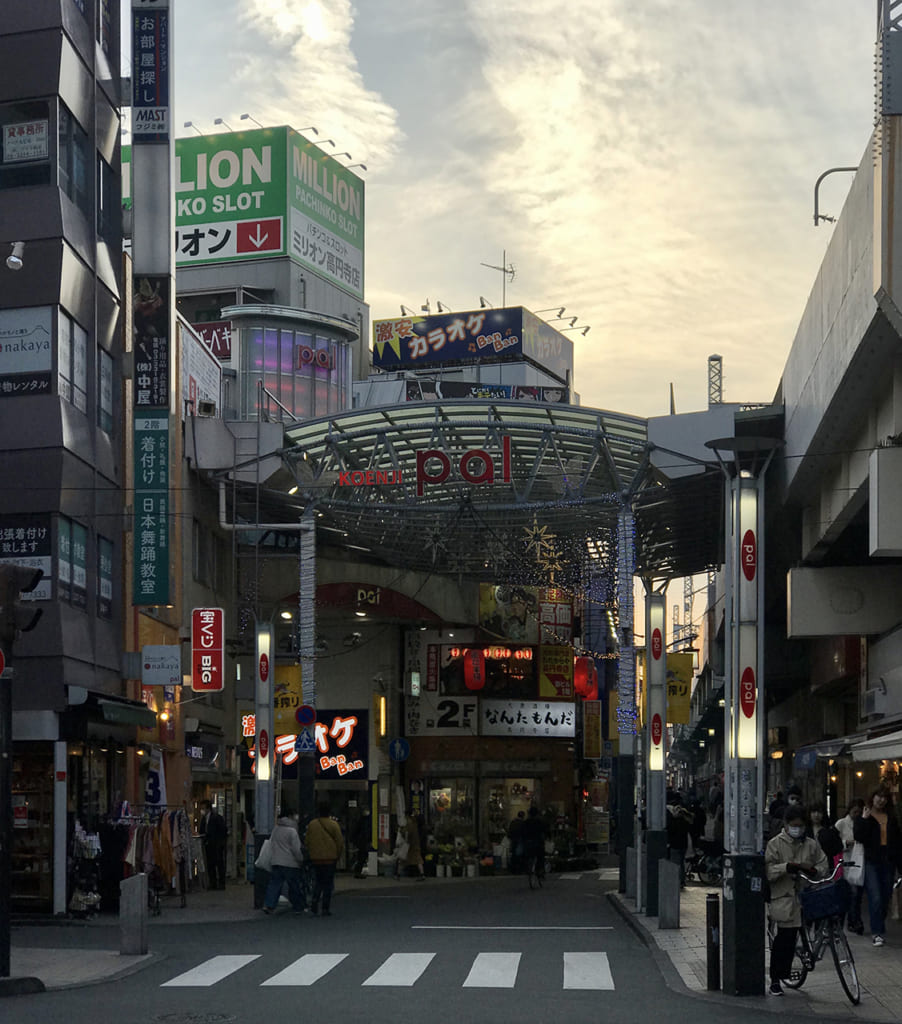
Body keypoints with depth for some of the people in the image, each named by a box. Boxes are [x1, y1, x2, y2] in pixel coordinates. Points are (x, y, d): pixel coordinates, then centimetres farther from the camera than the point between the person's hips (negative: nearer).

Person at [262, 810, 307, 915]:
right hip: (291, 863, -5)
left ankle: (268, 905, -7)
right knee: (295, 886, 5)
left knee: (274, 884, 5)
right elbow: (296, 849, -11)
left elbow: (271, 845, 17)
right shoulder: (292, 831, -11)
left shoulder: (276, 829, 9)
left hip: (276, 862, 5)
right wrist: (301, 860, 2)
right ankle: (298, 907, 13)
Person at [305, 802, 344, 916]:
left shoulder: (312, 824, 0)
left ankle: (315, 900, -5)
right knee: (328, 883, 4)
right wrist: (338, 854, 11)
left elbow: (307, 841, 7)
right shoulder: (333, 825, -8)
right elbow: (339, 842, -4)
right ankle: (325, 908, 2)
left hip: (315, 858, 2)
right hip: (330, 858, -2)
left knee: (318, 881, 17)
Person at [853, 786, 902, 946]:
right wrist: (864, 819, -19)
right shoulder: (863, 817, 0)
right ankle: (877, 933, -11)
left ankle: (879, 929, 20)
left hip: (888, 862, 5)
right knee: (875, 898, -13)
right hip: (871, 862, -5)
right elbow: (858, 837, -14)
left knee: (885, 898, 8)